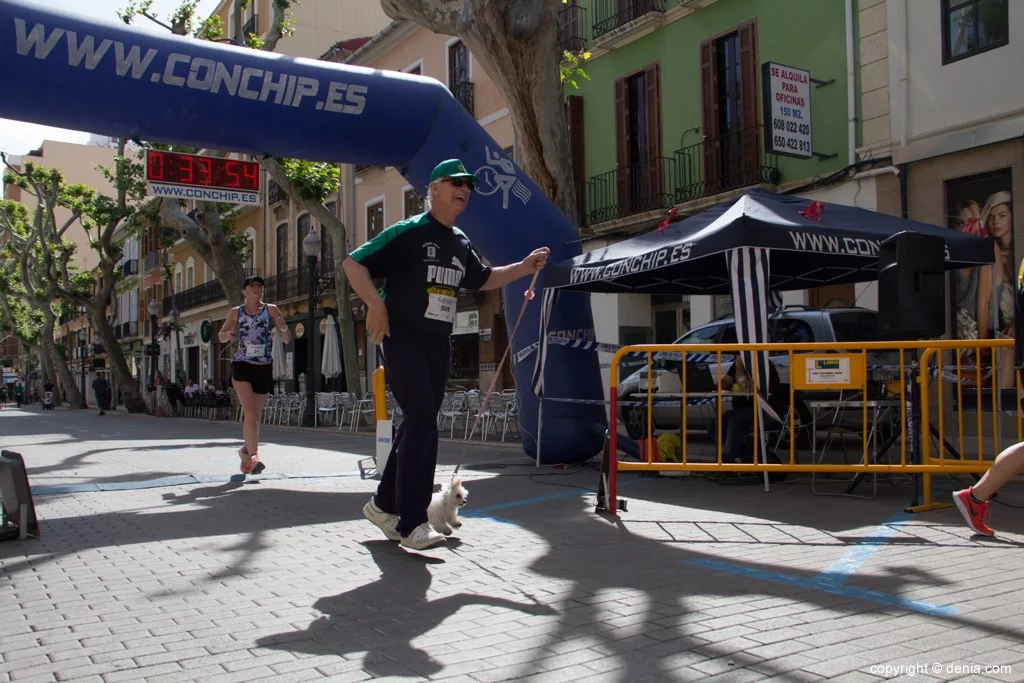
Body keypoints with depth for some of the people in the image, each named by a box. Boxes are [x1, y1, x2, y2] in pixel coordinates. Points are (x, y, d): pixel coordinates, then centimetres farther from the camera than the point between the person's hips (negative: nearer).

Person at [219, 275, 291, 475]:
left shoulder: (270, 310, 3)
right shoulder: (236, 312, 5)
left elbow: (287, 340, 1)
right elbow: (221, 336, 16)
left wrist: (283, 327, -21)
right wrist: (228, 335, -8)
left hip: (264, 368, 1)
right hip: (242, 366, -1)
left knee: (254, 415, 11)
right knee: (250, 412, -17)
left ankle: (246, 450, 32)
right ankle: (253, 455, -18)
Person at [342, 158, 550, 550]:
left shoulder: (461, 243, 14)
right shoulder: (408, 233, -7)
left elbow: (482, 280, 28)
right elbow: (353, 263, -9)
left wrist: (524, 268, 15)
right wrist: (375, 303, -22)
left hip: (439, 343, 8)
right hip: (402, 338, -8)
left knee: (418, 425, 10)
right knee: (423, 423, -15)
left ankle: (385, 503, 25)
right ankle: (411, 522, -9)